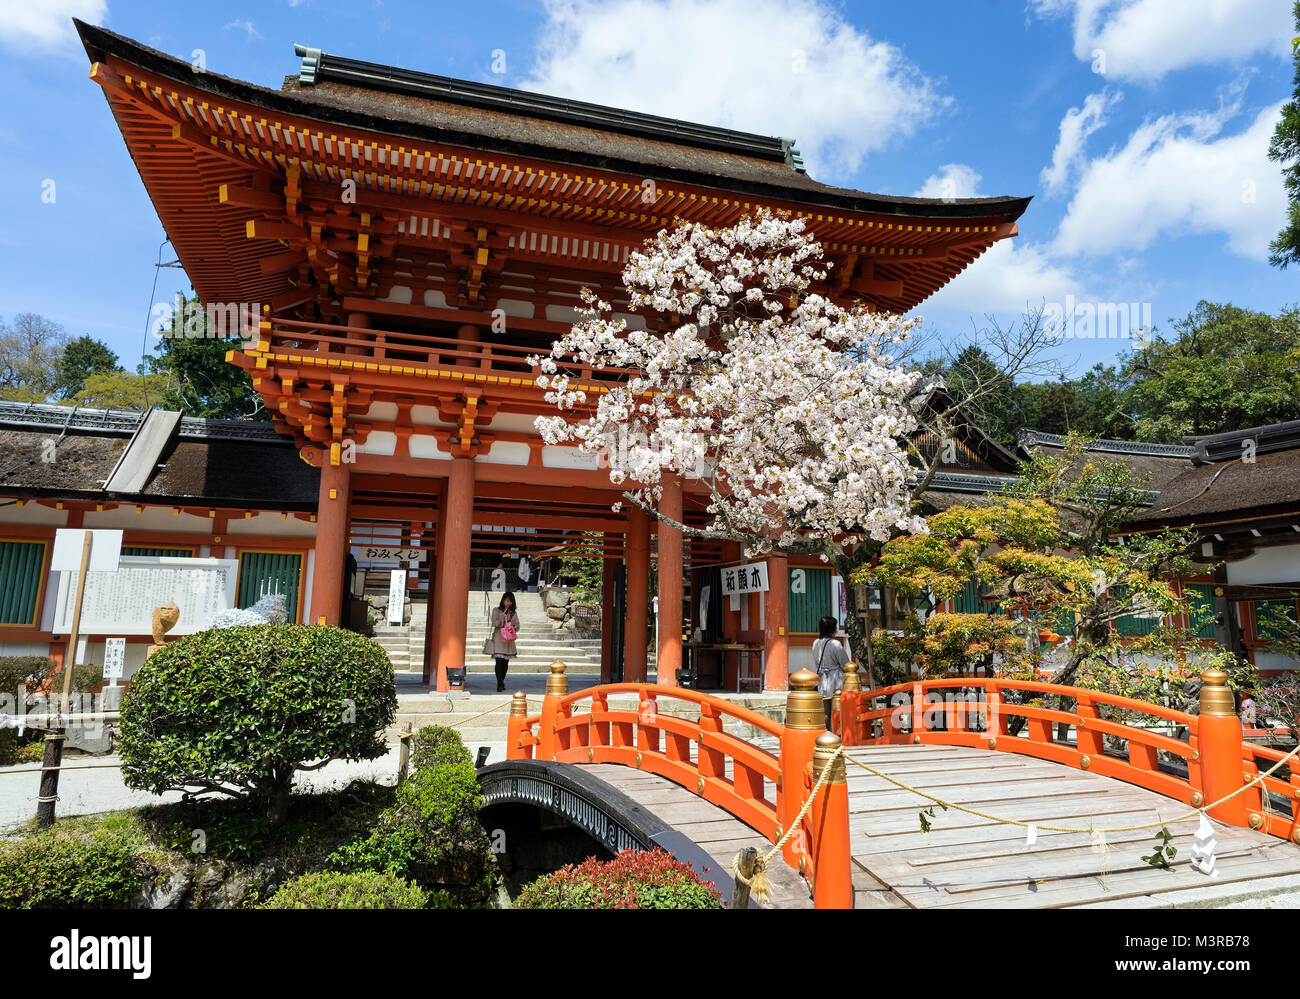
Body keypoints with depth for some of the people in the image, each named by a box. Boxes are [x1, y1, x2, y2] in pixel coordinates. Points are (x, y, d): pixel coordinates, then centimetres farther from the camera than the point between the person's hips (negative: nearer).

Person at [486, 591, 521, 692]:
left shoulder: (513, 613, 14)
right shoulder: (496, 611, 6)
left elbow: (517, 627, 13)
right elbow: (494, 623, -6)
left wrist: (514, 625, -9)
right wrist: (505, 619, -15)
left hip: (509, 639, 3)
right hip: (498, 639, -3)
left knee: (506, 662, 4)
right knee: (499, 661, -11)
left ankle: (502, 682, 17)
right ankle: (499, 684, -9)